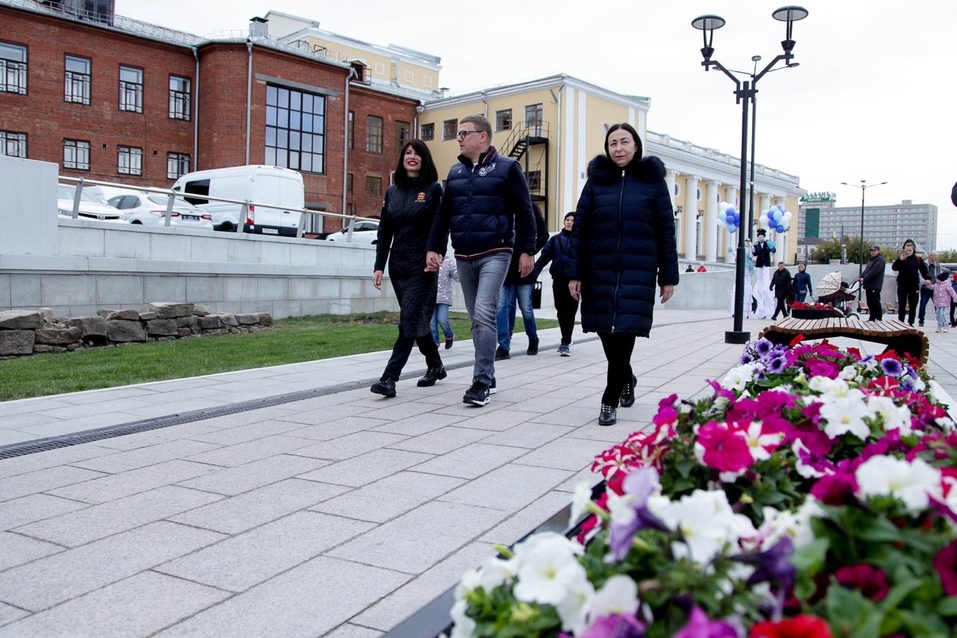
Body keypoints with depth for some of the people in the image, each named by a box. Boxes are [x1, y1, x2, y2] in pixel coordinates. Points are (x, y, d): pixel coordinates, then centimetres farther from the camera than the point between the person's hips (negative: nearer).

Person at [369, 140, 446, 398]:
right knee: (416, 320, 13)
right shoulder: (393, 191, 11)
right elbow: (384, 231, 10)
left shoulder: (433, 189, -1)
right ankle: (436, 366, 31)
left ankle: (389, 378, -13)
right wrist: (379, 266, 4)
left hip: (422, 267, -5)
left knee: (410, 321, -10)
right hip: (398, 266, 6)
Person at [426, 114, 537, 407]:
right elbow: (443, 215, 17)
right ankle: (488, 377, 20)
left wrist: (526, 251, -8)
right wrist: (434, 248, 8)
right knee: (476, 318, 9)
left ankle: (481, 381, -13)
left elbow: (524, 212, -3)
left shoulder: (506, 168, -1)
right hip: (463, 257, 6)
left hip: (494, 254, -6)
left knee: (484, 314, -18)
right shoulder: (455, 172, 15)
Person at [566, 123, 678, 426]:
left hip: (638, 272, -2)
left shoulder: (653, 180, 5)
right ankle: (626, 379, 36)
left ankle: (610, 400, 3)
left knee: (624, 332, -9)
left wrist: (668, 276, 1)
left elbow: (666, 230, 5)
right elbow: (580, 228, 6)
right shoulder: (597, 180, 8)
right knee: (606, 332, 7)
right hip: (600, 270, 2)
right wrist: (574, 273, -1)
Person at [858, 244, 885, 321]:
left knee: (876, 303, -7)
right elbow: (866, 270, 20)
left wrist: (864, 278, -21)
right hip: (869, 286, 9)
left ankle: (879, 319, -4)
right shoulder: (871, 260, 22)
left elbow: (874, 271, -20)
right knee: (870, 304, 12)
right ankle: (871, 319, 17)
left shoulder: (880, 259, -9)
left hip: (875, 287, -9)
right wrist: (861, 277, 3)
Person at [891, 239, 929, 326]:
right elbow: (894, 268, -16)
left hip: (914, 285, 2)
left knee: (913, 306, 8)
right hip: (902, 285, -2)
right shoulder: (901, 259, -2)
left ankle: (911, 323, 17)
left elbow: (924, 270, 6)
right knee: (901, 305, -5)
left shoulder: (918, 259, 2)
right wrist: (900, 259, -30)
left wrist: (927, 278, -11)